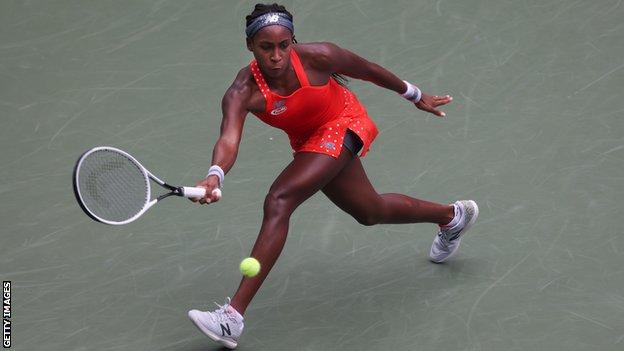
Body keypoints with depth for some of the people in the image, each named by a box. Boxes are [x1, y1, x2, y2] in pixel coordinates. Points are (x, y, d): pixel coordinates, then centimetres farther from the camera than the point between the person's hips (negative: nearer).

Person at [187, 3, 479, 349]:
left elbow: (367, 69, -11)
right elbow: (228, 139, -40)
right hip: (308, 140, 5)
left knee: (278, 201, -24)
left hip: (342, 126, -5)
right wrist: (214, 176, -63)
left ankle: (233, 317, -26)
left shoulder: (317, 57, -29)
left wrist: (415, 95, 4)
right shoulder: (242, 92, -25)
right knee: (370, 212, 25)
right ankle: (452, 215, 55)